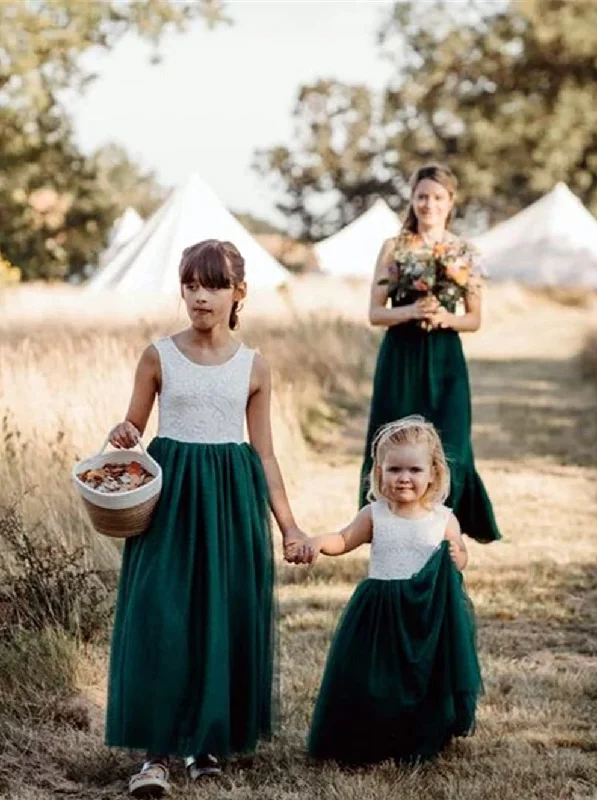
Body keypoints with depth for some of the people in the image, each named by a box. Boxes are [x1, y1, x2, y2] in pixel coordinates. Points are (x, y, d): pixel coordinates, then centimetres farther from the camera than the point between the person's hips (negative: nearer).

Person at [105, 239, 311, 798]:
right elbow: (133, 426, 7)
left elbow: (264, 454, 8)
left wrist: (289, 526, 6)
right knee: (160, 617, -9)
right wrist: (122, 437, -17)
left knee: (226, 618, 3)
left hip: (232, 499, 2)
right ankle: (156, 752, -6)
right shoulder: (159, 357, 0)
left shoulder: (253, 368, 4)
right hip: (170, 494, -2)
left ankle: (207, 739, 18)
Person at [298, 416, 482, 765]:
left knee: (424, 680, 7)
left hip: (429, 616, 0)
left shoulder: (443, 519, -2)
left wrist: (456, 557, -17)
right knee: (372, 681, 6)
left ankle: (423, 743, 26)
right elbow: (343, 541, 2)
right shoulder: (374, 515, -2)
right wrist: (319, 541, -18)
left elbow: (461, 561, 5)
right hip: (379, 611, 1)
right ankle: (367, 744, 24)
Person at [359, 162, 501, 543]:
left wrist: (446, 318, -13)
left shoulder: (465, 253, 4)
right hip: (400, 359, 0)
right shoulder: (395, 247, 2)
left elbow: (475, 319, 7)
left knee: (446, 452, -7)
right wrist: (411, 311, -19)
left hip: (445, 361, 0)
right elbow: (375, 313, -1)